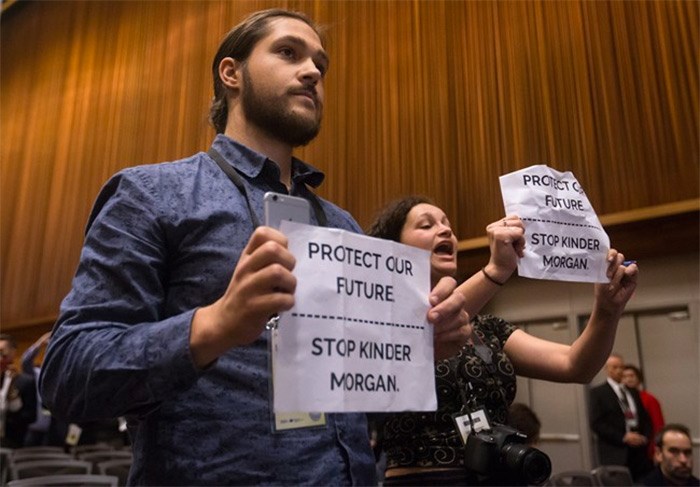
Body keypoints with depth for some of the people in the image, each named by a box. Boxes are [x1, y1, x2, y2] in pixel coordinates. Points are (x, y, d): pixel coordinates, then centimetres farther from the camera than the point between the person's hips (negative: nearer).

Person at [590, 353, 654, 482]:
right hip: (614, 453, -5)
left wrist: (645, 437, 0)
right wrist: (623, 437, -14)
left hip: (639, 451, 5)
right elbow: (596, 423, -7)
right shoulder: (598, 392, 1)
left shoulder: (633, 392, 19)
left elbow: (645, 418, 20)